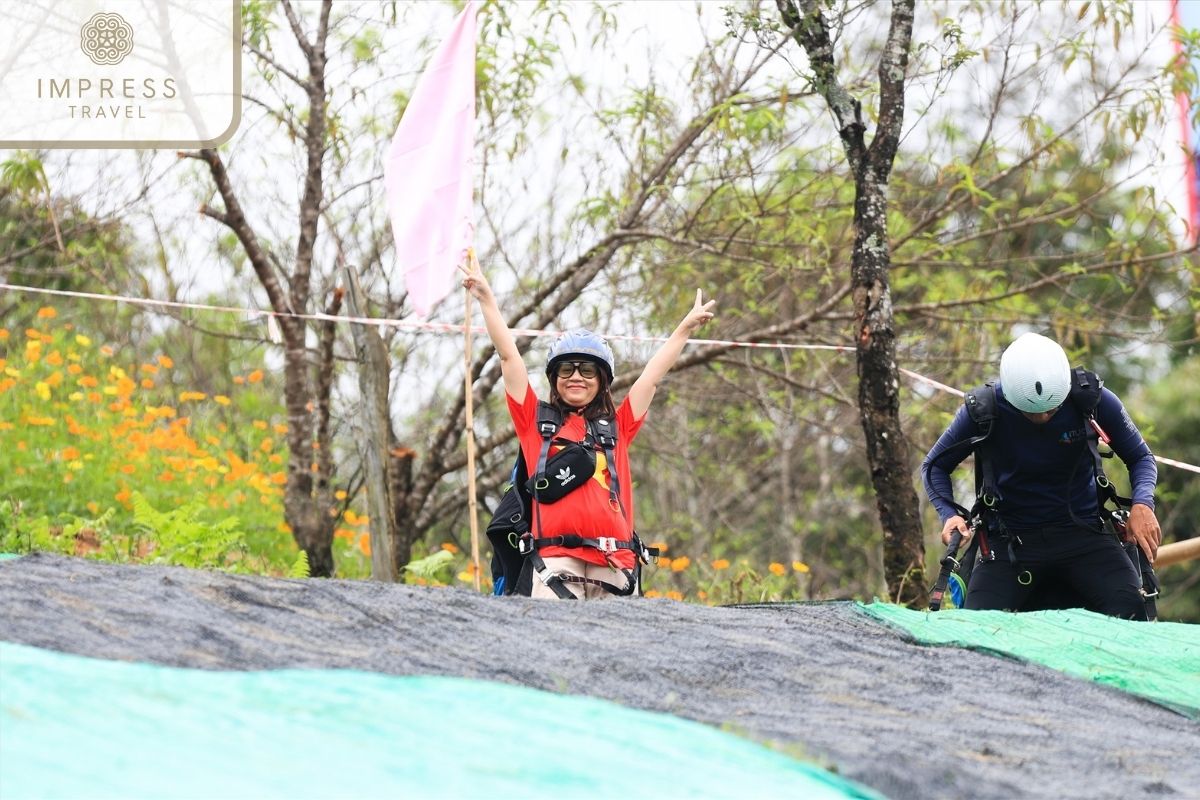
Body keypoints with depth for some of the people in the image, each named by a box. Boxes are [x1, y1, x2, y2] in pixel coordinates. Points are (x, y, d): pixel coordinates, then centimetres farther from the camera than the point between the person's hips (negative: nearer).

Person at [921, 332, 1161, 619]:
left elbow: (1140, 457, 6)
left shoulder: (1093, 399, -8)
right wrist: (949, 514, -14)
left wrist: (1142, 504, -15)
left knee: (1129, 609, -28)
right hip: (1010, 539, 0)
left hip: (1083, 533, 0)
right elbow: (935, 466, 5)